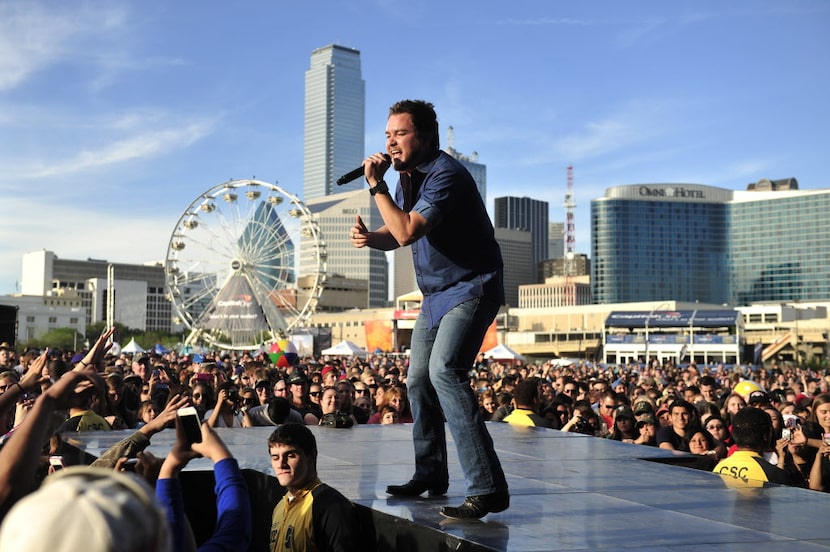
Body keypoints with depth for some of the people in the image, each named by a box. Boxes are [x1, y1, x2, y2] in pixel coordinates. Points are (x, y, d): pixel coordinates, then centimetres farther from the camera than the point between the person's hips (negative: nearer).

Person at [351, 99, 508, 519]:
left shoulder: (446, 175, -22)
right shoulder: (407, 176, 8)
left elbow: (407, 232, -31)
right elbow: (395, 235, 14)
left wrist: (377, 186, -22)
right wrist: (368, 237, -8)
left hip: (472, 289, -10)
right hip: (437, 295, 10)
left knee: (444, 371, -26)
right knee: (419, 380, 13)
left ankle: (487, 488, -27)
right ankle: (430, 475, 27)